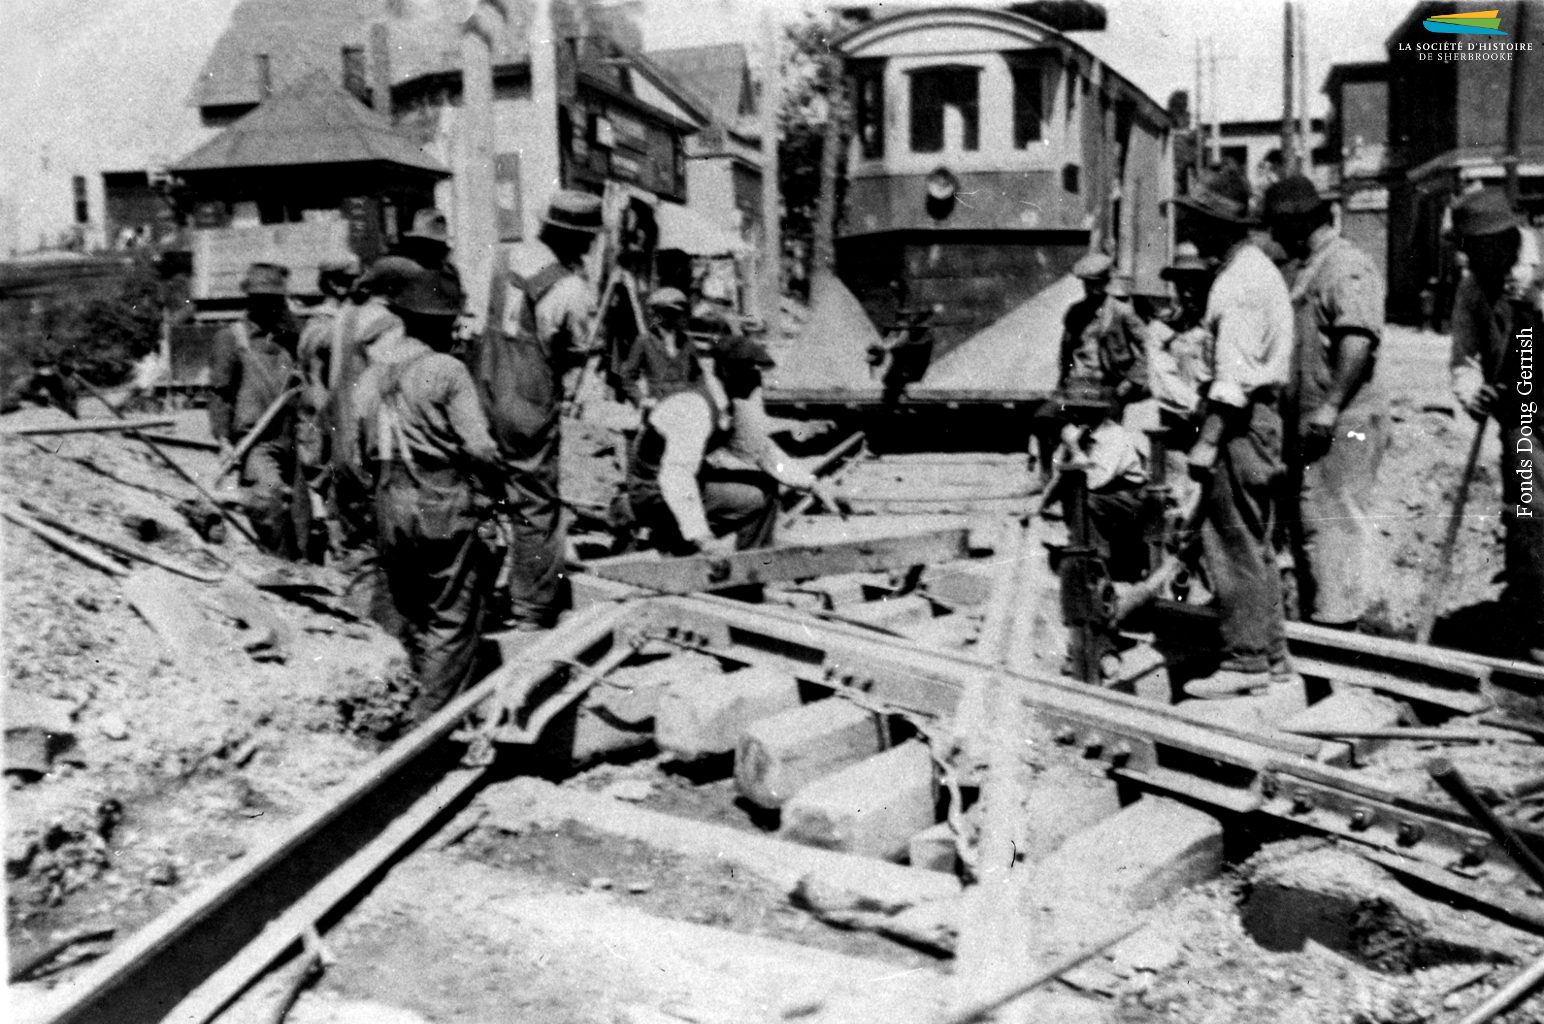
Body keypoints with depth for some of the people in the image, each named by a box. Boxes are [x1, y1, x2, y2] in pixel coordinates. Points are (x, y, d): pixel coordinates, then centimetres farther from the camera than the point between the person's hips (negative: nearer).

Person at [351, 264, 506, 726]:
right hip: (442, 504, -6)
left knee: (411, 613, 18)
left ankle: (421, 696, 27)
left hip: (388, 504, 6)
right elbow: (479, 447, -13)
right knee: (454, 617, 2)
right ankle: (430, 717, 2)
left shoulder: (371, 372, 9)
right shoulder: (447, 371, -10)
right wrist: (496, 486, 3)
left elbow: (360, 444, 11)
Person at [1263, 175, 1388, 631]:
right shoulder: (1309, 269, 19)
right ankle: (1317, 616, 24)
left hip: (1340, 424, -10)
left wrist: (1329, 406, -26)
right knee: (1305, 520, 14)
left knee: (1332, 521, -6)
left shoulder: (1347, 267, -12)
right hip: (1310, 422, 10)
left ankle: (1335, 622, 1)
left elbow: (1358, 342, -24)